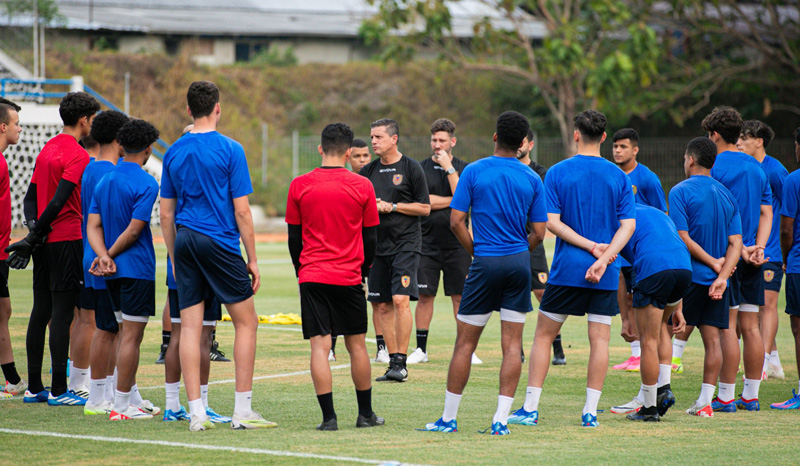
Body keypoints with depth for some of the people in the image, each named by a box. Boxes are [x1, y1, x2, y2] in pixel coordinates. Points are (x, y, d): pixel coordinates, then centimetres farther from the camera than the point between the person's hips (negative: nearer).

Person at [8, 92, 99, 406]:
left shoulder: (47, 149, 15)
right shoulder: (78, 155, -12)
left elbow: (31, 196, 13)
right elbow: (59, 201, -19)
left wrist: (34, 231, 1)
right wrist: (34, 236, -13)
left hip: (45, 244, 8)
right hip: (67, 241, -8)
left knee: (41, 312, 10)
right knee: (62, 313, -6)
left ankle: (34, 388, 12)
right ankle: (58, 390, -5)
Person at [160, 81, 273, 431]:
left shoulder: (174, 152, 8)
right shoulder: (230, 150, -6)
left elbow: (166, 212, 11)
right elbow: (241, 211, -7)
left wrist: (174, 257, 19)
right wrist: (252, 260, -1)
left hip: (185, 242, 5)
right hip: (220, 243, -5)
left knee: (190, 326, 3)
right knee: (246, 323, 6)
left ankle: (196, 412, 1)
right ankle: (243, 412, 3)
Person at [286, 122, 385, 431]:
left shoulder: (299, 185, -1)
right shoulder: (362, 187, -2)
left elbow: (294, 237, 6)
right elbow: (371, 237, 5)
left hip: (312, 277, 0)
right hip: (349, 278, 0)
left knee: (320, 346, -2)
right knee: (357, 345, 11)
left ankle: (328, 416, -7)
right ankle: (365, 414, 19)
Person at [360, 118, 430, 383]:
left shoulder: (411, 168, -2)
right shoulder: (368, 171, 12)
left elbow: (425, 208, -3)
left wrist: (392, 206, -11)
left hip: (405, 243, -5)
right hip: (378, 245, 5)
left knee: (401, 300, -16)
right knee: (384, 305, 5)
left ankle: (401, 362, -13)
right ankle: (392, 361, 11)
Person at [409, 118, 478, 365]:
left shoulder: (463, 168, 4)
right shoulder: (421, 168, 4)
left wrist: (449, 168, -14)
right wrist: (451, 200, -8)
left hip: (456, 244, 0)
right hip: (428, 243, 0)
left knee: (460, 297, 2)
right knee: (425, 296, 2)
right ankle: (421, 348, 9)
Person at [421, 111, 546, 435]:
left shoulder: (474, 172, -3)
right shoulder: (532, 180, 3)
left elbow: (456, 221, -6)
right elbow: (539, 232, 3)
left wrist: (476, 252, 8)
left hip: (486, 263, -2)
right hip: (519, 262, 2)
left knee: (465, 342, 5)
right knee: (512, 344, 4)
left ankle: (449, 418, 10)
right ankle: (501, 420, -1)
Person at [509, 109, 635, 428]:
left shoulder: (557, 173, -2)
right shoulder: (618, 176, 4)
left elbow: (551, 222, -9)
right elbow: (628, 224, -4)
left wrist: (590, 246, -9)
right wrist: (603, 256, -12)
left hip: (567, 270, -1)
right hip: (606, 275, 1)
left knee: (544, 334, 7)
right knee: (599, 339, 5)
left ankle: (531, 408, 6)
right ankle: (590, 411, 2)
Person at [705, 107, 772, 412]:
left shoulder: (715, 168, -8)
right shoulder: (757, 168, 14)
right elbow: (766, 213, 10)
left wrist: (740, 249, -14)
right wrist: (759, 247, -1)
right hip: (752, 257, 7)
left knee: (727, 326, -5)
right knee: (750, 326, 8)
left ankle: (725, 397, -4)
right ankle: (751, 395, 11)